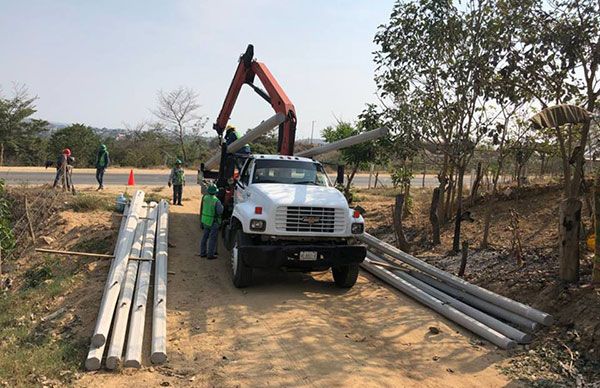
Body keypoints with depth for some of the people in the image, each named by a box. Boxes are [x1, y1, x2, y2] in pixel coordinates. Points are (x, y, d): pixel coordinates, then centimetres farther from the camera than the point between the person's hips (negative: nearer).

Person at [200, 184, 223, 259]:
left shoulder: (205, 198, -1)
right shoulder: (216, 201, -20)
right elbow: (220, 211, -23)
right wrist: (221, 206, -5)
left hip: (205, 220, 7)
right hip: (213, 222, -7)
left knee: (205, 236, 18)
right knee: (212, 238, 2)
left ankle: (202, 252, 25)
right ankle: (210, 255, 5)